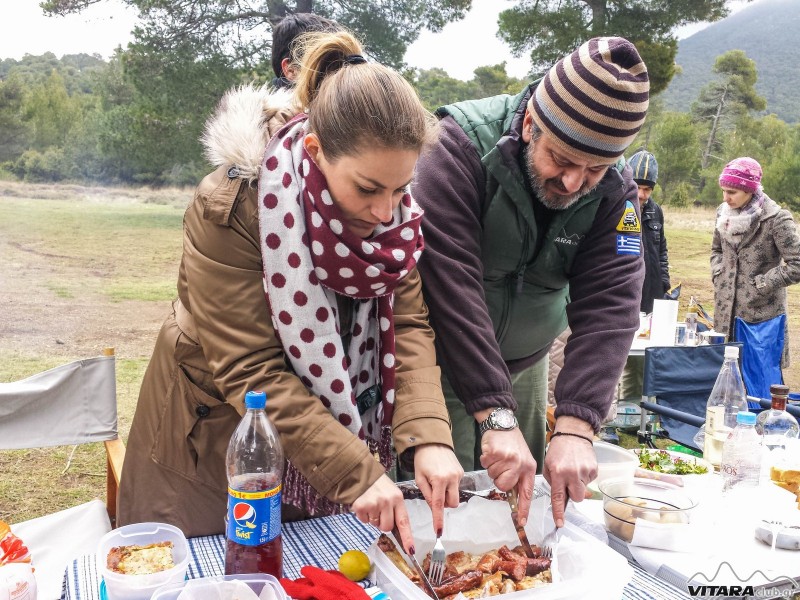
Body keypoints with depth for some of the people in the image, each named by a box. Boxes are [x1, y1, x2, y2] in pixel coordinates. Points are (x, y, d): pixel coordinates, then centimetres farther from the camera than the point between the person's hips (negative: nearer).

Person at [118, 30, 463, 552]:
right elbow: (251, 371, -27)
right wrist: (356, 473, -31)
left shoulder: (395, 208, -11)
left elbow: (408, 322, -13)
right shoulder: (230, 209, -26)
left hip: (335, 426, 4)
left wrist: (427, 437, -28)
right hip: (218, 441, -4)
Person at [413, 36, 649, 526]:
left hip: (525, 364, 4)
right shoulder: (461, 146, -26)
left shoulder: (614, 190, -11)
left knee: (526, 495, 13)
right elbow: (452, 286, -34)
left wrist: (576, 426, -34)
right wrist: (496, 415, -38)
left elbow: (610, 306, -21)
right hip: (441, 360, -4)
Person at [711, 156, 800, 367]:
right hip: (727, 312, 6)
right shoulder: (724, 212, 6)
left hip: (762, 313, -6)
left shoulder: (776, 219, -13)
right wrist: (719, 275, 7)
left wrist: (760, 284, -13)